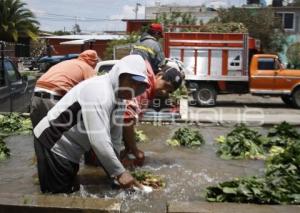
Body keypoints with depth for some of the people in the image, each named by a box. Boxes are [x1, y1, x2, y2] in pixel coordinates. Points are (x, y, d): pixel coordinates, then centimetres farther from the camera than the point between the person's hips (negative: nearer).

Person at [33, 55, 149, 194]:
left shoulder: (116, 93, 2)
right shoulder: (99, 92, -28)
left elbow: (114, 137, 6)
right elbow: (98, 140, -33)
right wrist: (119, 172, -26)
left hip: (67, 150, 10)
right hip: (52, 144, -10)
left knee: (69, 193, 20)